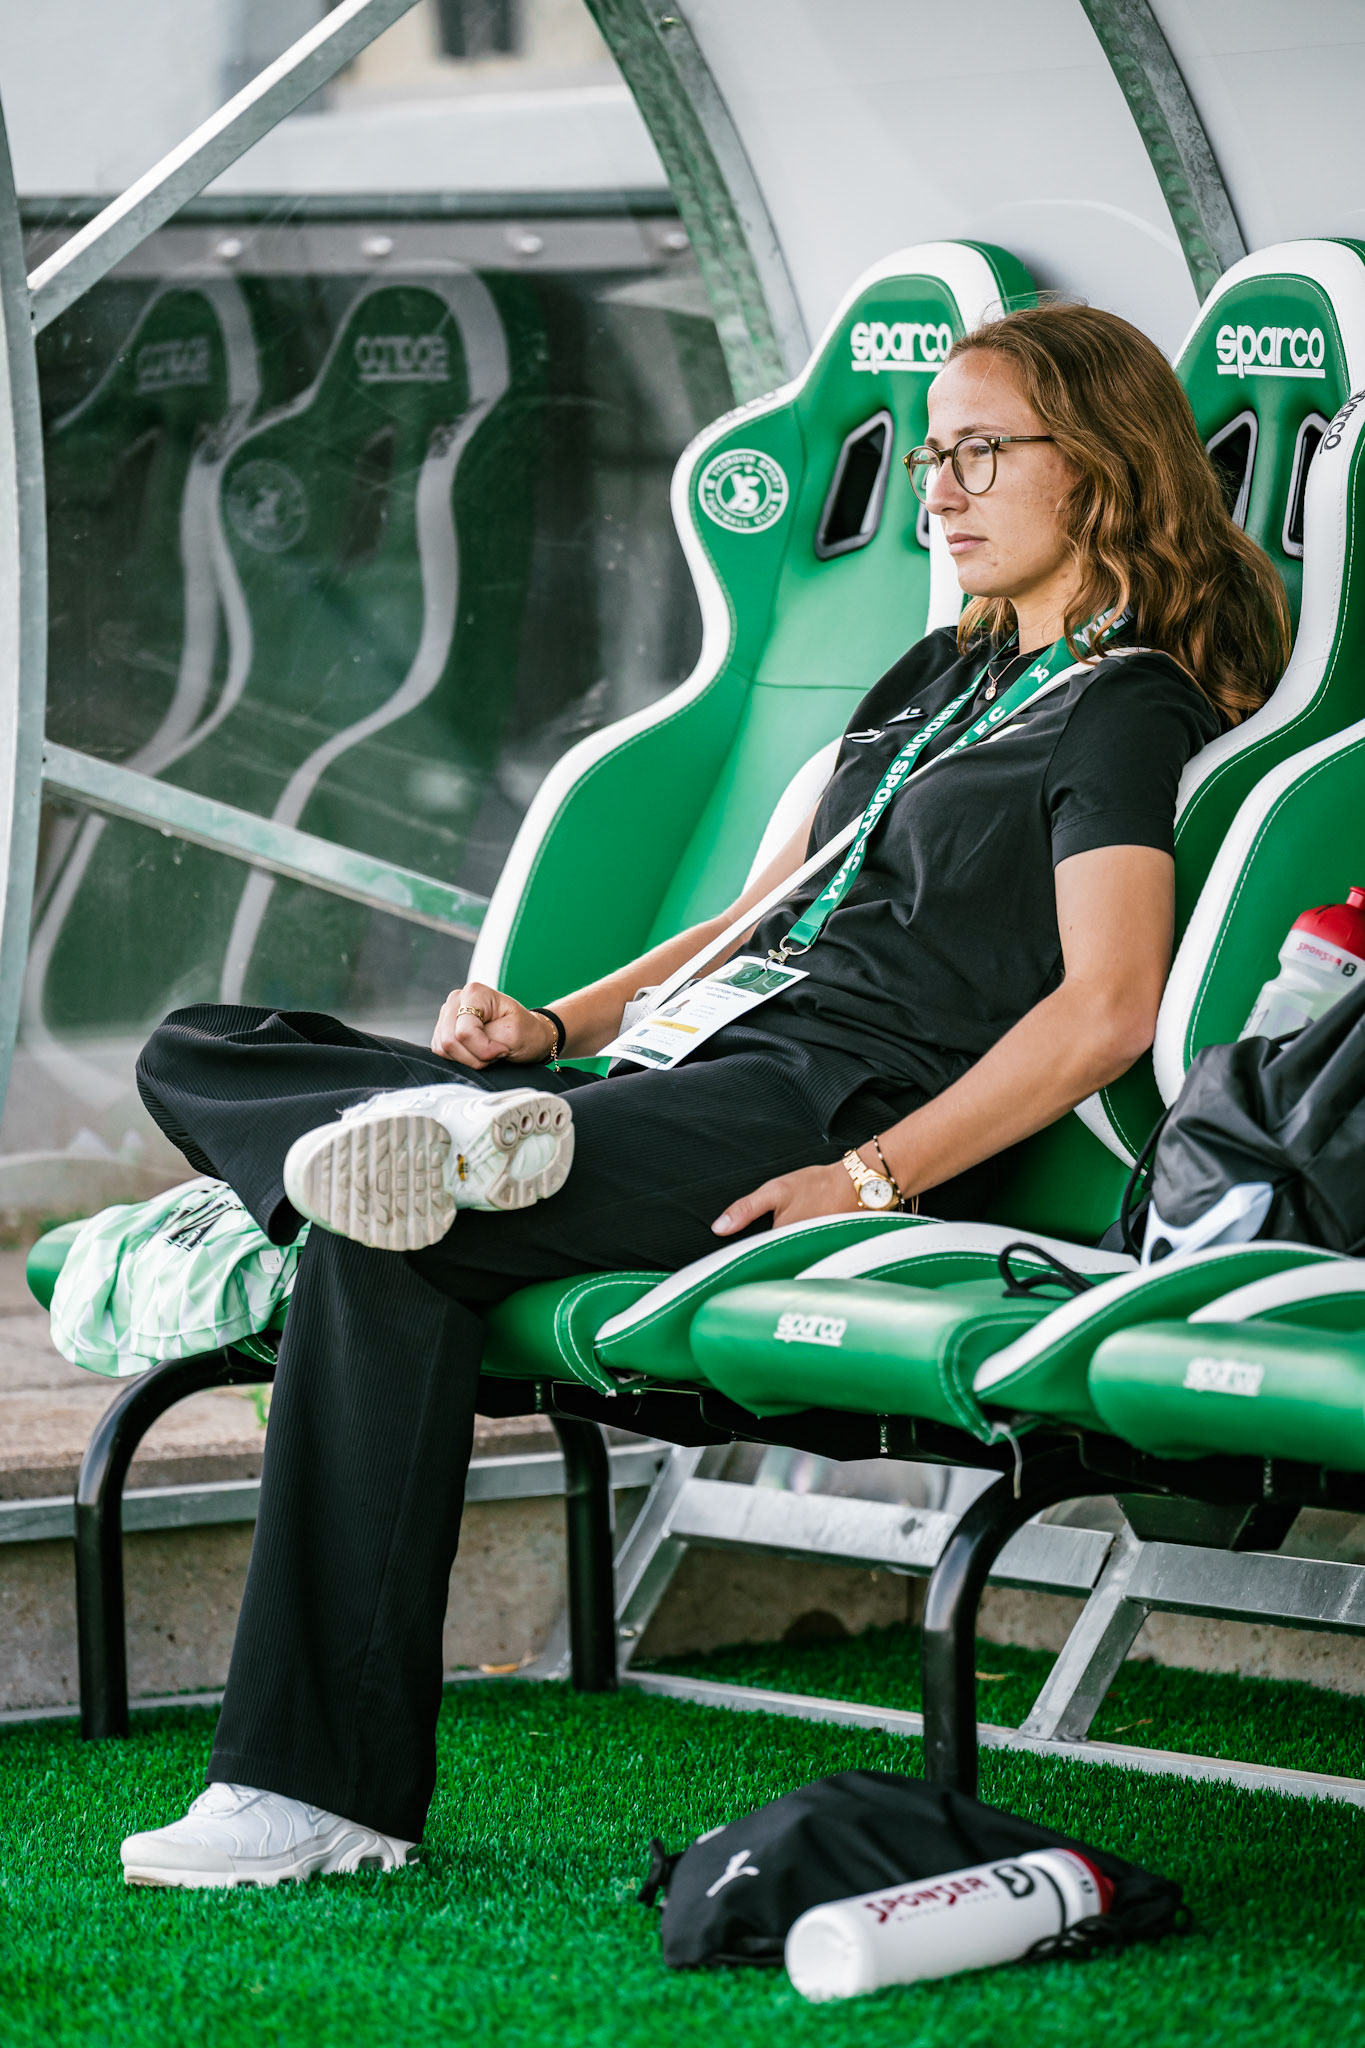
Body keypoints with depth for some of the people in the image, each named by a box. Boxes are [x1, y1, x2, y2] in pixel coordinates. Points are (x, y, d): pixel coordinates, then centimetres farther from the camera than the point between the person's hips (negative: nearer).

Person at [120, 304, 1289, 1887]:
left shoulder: (1131, 712, 1)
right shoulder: (939, 676, 28)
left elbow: (1105, 1009, -12)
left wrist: (872, 1177, -22)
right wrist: (564, 1024, 13)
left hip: (836, 1104, -9)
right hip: (709, 1065, 9)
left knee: (383, 1248, -32)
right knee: (194, 1059, -2)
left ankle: (325, 1796, -31)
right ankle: (463, 1137, -33)